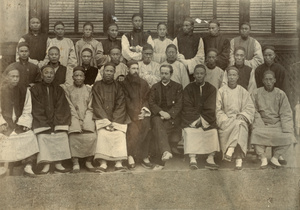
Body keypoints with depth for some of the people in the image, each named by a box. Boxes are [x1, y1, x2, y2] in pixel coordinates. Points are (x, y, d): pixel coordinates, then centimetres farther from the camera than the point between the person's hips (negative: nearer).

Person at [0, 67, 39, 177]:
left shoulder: (24, 92, 7)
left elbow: (27, 111, 4)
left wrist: (21, 124, -11)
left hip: (19, 124, 1)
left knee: (30, 136, -26)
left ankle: (28, 166, -18)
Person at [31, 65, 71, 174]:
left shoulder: (59, 90, 14)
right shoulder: (35, 89, 7)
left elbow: (61, 108, 5)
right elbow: (37, 109, 0)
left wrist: (55, 123, -9)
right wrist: (46, 123, -11)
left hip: (57, 119, 2)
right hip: (41, 120, -2)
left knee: (62, 134, -22)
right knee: (42, 136, -26)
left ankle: (58, 164, -20)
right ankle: (46, 165, -27)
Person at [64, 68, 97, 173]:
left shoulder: (89, 90, 15)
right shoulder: (68, 90, 12)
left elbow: (90, 108, 9)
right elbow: (70, 108, 3)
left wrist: (85, 121, -7)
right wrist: (78, 121, -9)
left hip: (87, 118, 1)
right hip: (74, 117, -1)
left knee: (91, 136, -26)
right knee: (74, 136, -29)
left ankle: (89, 161, -12)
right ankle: (75, 163, -21)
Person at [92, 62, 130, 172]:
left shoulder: (118, 86, 10)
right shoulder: (97, 86, 9)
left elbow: (121, 106, 2)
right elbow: (97, 105, 1)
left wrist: (114, 122, -11)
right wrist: (106, 121, -11)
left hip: (117, 118, 1)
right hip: (102, 117, 0)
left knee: (120, 134, -25)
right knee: (102, 134, -27)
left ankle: (118, 163, -27)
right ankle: (103, 163, -30)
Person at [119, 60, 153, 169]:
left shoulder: (143, 83, 18)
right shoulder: (123, 84, 6)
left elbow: (146, 99, 13)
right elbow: (126, 102, -1)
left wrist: (144, 111, -4)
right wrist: (136, 114, -10)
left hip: (142, 112, 3)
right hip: (130, 114, -2)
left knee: (145, 125, -24)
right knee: (134, 128, -27)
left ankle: (144, 157, -17)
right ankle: (130, 155, -18)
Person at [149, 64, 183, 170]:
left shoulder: (177, 87, 16)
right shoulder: (155, 87, 21)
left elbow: (179, 104, 4)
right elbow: (151, 103, 8)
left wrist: (169, 114, -12)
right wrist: (161, 112, -10)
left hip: (172, 117, -1)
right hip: (158, 115, 1)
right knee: (157, 124, -35)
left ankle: (160, 162, -28)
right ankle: (166, 152, -51)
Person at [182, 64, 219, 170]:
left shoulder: (211, 89, 9)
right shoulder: (188, 88, 7)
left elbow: (210, 108, 0)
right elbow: (187, 107, -2)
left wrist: (202, 119, -13)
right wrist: (197, 118, -15)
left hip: (206, 119, 1)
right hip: (191, 119, -1)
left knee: (213, 131, -26)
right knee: (189, 130, -29)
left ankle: (210, 159, -22)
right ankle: (192, 159, -33)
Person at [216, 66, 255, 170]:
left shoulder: (243, 91, 13)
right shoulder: (221, 91, 11)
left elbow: (250, 108, 7)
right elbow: (218, 109, 5)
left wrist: (242, 115, -12)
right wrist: (225, 119, -11)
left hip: (240, 118, 1)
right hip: (225, 120, -1)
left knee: (240, 124, -35)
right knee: (238, 125, -33)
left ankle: (230, 150, -39)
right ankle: (239, 158, -38)